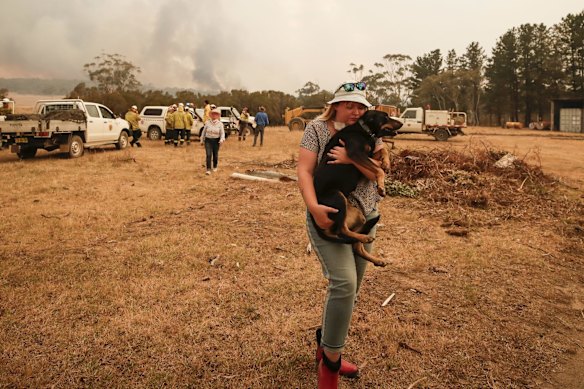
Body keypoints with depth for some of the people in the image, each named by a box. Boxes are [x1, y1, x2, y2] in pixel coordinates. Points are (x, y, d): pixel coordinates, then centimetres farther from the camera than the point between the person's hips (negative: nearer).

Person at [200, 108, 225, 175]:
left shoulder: (220, 124, -3)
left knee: (215, 155, 13)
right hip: (208, 140, 0)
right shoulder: (207, 123, -1)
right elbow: (204, 131, 9)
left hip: (216, 141, 0)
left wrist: (222, 139, -24)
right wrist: (202, 139, 11)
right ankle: (208, 170, -11)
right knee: (208, 155, -11)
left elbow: (222, 133, -6)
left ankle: (215, 167, 37)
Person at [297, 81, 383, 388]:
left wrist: (351, 158, -25)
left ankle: (325, 347, 33)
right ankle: (330, 363, -3)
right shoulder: (317, 129, -5)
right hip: (328, 216, -5)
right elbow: (304, 170, -14)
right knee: (344, 283, -21)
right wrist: (313, 207, -29)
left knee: (350, 287, 12)